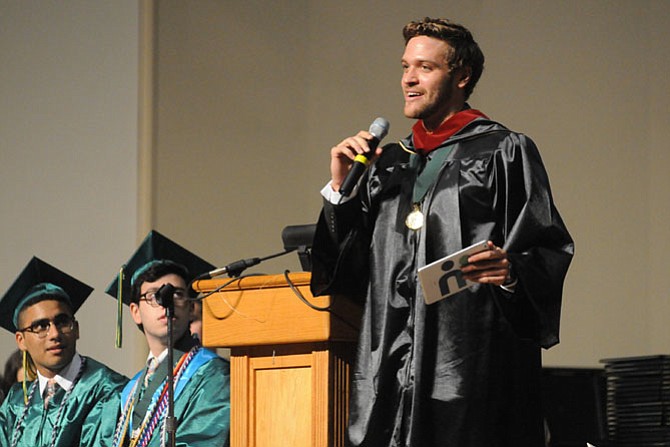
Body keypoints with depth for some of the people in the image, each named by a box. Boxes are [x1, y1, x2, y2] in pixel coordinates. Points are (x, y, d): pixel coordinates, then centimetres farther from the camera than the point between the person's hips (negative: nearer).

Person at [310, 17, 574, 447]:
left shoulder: (503, 151, 2)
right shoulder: (389, 163, 19)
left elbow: (550, 250, -5)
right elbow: (345, 264, 15)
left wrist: (511, 270, -25)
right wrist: (340, 187, 4)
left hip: (471, 359, -5)